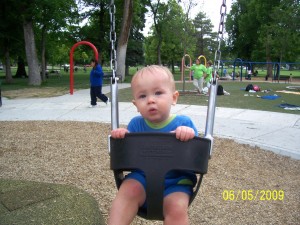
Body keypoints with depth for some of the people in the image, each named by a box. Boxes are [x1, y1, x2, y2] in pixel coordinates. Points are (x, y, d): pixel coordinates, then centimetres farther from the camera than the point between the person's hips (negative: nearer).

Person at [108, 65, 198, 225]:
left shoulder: (183, 123, -5)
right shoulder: (135, 124, 3)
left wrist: (190, 136, -28)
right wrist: (122, 139, -14)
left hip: (175, 182, -2)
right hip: (142, 178, 2)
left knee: (177, 207, -26)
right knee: (128, 190, -26)